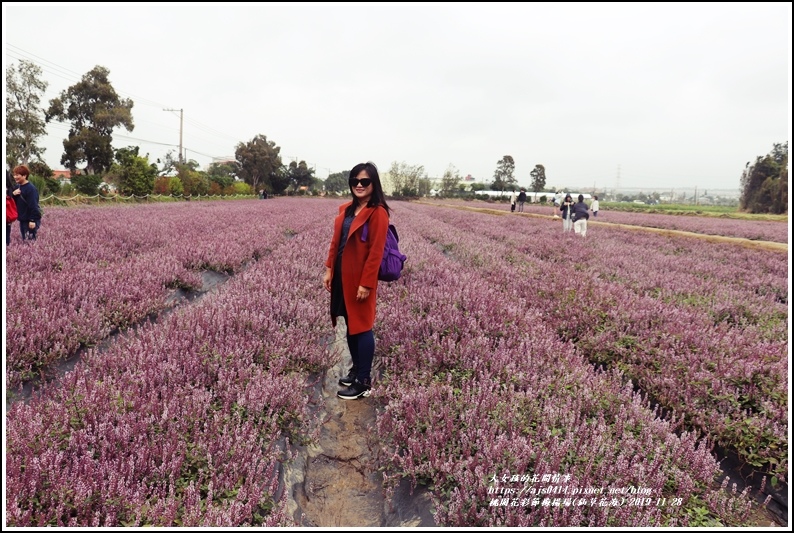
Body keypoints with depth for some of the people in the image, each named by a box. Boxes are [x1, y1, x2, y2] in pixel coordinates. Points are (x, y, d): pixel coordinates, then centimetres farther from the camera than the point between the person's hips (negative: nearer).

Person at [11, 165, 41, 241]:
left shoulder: (31, 188, -16)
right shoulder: (18, 187, 11)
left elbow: (33, 205, -20)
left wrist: (32, 220, -23)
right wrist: (13, 194, -6)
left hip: (30, 220, -9)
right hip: (22, 219, 9)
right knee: (24, 239, 13)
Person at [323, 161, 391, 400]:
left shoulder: (378, 213, -13)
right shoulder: (346, 209, 11)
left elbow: (376, 252, -17)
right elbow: (336, 241, 13)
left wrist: (366, 283, -18)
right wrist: (329, 269, 9)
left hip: (360, 278, -7)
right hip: (342, 275, 8)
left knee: (362, 327, 1)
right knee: (350, 325, 17)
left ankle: (364, 382, 12)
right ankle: (356, 370, 32)